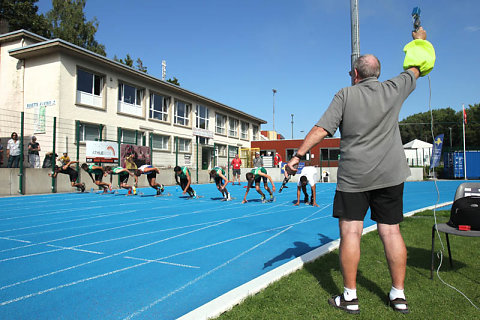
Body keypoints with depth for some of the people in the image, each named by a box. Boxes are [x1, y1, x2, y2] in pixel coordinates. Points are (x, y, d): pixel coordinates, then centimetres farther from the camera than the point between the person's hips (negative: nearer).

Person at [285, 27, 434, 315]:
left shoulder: (345, 95, -2)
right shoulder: (393, 90, 6)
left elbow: (321, 129, -10)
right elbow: (414, 71, 26)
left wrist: (298, 156, -7)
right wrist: (419, 41, 43)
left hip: (353, 177, -3)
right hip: (390, 174, 4)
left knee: (350, 232, 0)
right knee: (391, 231, 8)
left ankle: (350, 297, 6)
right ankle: (399, 295, 17)